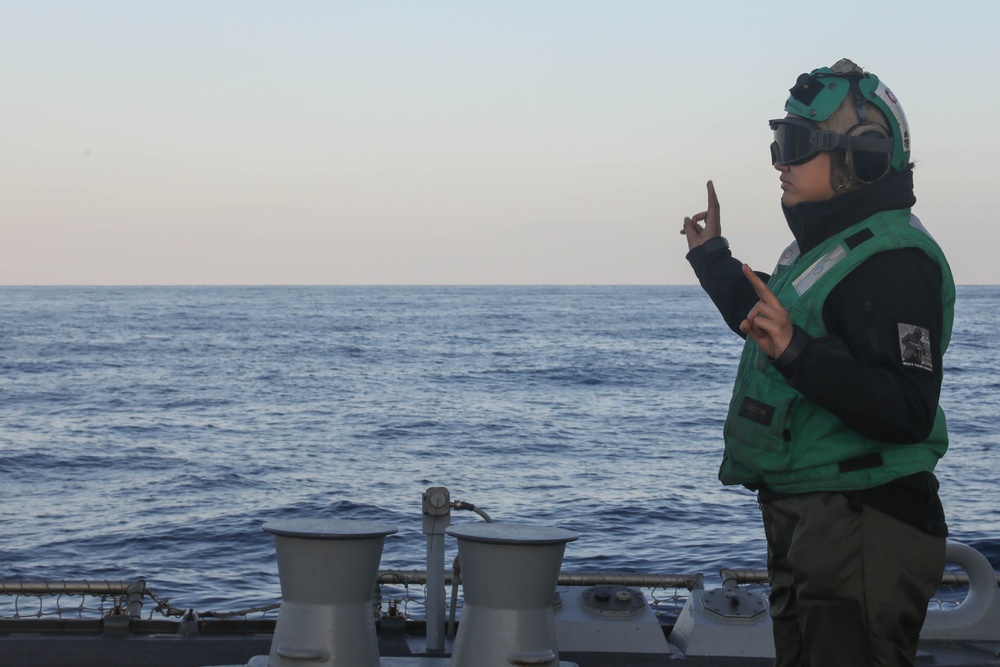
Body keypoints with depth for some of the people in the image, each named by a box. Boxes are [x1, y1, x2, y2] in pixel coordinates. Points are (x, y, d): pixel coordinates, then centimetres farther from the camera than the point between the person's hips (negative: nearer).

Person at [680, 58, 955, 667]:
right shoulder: (825, 246, 14)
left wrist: (798, 352, -38)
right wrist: (714, 260, 41)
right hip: (805, 525, 11)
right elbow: (769, 326, 35)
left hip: (860, 533, -11)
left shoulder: (892, 259, -19)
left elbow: (909, 412, -29)